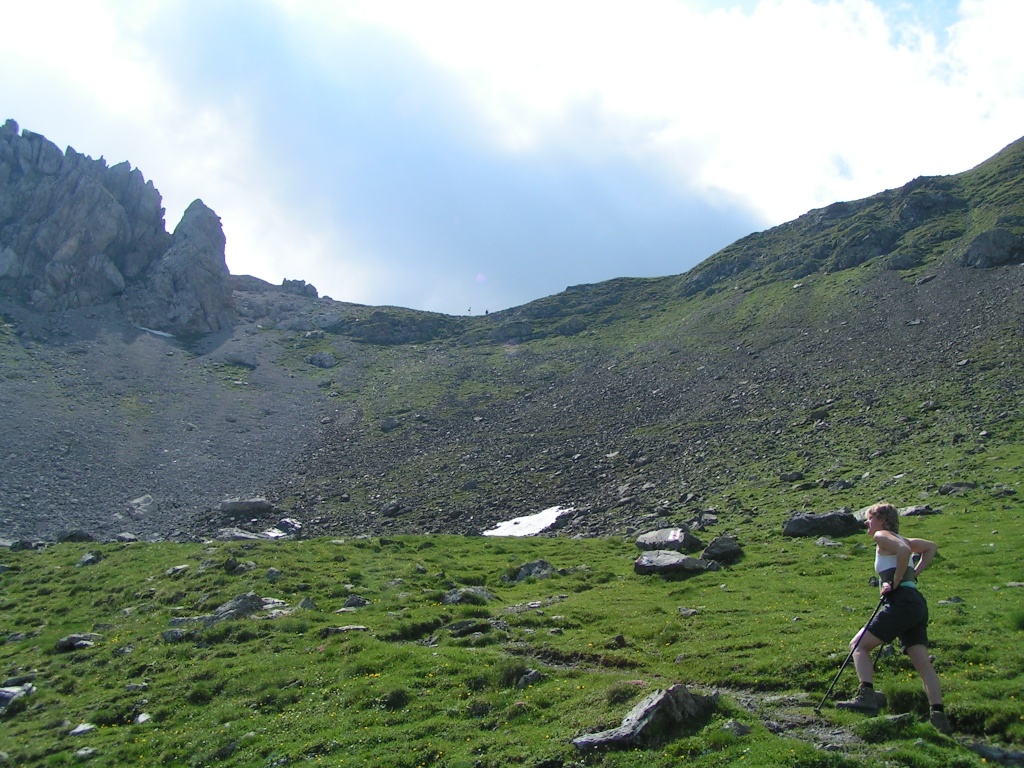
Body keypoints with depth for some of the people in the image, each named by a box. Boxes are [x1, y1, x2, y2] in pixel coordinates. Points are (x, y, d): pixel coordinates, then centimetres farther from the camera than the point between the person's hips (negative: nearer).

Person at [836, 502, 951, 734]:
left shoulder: (882, 536, -1)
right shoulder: (900, 539, 25)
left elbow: (904, 550, -21)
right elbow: (931, 547, 34)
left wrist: (896, 581, -14)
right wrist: (914, 572, 23)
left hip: (901, 603, -9)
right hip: (917, 604, 9)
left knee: (858, 645, -7)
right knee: (922, 662, 5)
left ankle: (866, 696, -21)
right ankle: (938, 715, -1)